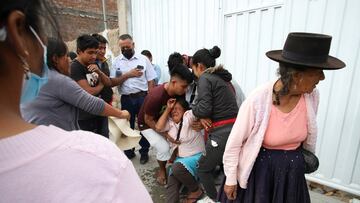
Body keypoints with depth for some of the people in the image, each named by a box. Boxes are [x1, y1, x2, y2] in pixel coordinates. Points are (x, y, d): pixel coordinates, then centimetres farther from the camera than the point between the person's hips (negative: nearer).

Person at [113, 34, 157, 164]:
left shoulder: (143, 59, 1)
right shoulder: (116, 61, 4)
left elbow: (150, 80, 0)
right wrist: (129, 74, -14)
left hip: (142, 96, -1)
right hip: (126, 98, 2)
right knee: (127, 126, 14)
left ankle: (144, 152, 26)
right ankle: (128, 151, 33)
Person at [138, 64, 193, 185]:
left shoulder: (178, 93, -20)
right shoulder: (156, 96, -38)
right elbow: (148, 120, -25)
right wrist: (166, 134, -23)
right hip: (147, 124, -5)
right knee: (163, 148, -19)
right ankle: (162, 170, 12)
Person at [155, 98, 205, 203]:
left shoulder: (188, 117, -12)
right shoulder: (170, 121, 4)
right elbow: (158, 127, -12)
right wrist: (167, 109, -10)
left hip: (196, 156, -5)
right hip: (180, 158, 6)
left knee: (177, 168, -30)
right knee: (171, 184, -15)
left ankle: (196, 191, -4)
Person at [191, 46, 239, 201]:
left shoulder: (205, 78, -7)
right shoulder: (222, 78, 19)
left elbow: (204, 108, -18)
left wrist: (193, 109, 2)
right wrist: (202, 117, 0)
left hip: (222, 133, -8)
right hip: (234, 129, 8)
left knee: (203, 169, 14)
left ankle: (214, 199, 29)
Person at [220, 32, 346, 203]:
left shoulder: (312, 96, -11)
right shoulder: (257, 100, -28)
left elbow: (309, 134, 9)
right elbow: (234, 142, -17)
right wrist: (230, 179, -9)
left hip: (292, 170, 5)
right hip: (259, 169, -4)